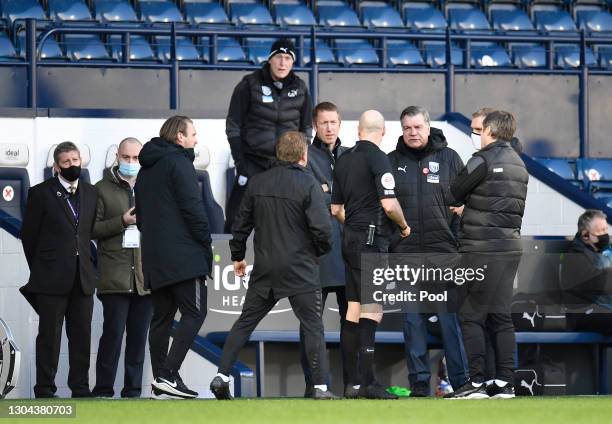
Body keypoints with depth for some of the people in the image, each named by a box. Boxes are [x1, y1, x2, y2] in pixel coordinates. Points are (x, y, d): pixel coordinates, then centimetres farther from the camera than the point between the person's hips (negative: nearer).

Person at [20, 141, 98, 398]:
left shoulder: (91, 193, 12)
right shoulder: (41, 193, -1)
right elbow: (28, 235, 2)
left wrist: (89, 265, 10)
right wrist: (40, 269, 4)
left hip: (82, 278, 4)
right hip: (51, 279, -4)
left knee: (82, 334, 3)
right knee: (49, 335, -1)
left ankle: (80, 387, 8)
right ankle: (44, 389, 2)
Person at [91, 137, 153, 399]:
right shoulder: (103, 189, 5)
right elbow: (93, 229, -2)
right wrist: (123, 222, -12)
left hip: (145, 276, 4)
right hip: (115, 276, -4)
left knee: (139, 335, 4)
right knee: (113, 332, -8)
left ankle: (133, 390, 9)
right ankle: (103, 390, -3)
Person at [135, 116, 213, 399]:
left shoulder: (146, 169, 20)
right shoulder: (178, 162, -8)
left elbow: (140, 214, 22)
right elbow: (193, 207, -14)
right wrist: (206, 244, -6)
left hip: (154, 258, 9)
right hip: (183, 255, -9)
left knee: (162, 317, 9)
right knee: (194, 313, -9)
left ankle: (160, 381, 6)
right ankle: (168, 376, -19)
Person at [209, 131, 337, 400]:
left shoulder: (257, 183, 5)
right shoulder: (308, 184, -10)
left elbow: (241, 224, 12)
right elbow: (322, 228, -16)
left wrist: (237, 256, 25)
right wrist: (322, 250, 5)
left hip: (264, 268, 4)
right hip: (300, 270, -4)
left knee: (245, 322, 11)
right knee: (312, 326, 2)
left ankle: (222, 376, 5)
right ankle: (320, 387, -1)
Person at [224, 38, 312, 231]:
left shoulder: (300, 89, 5)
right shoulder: (250, 85, -4)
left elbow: (306, 128, 14)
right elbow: (233, 125, -2)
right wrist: (239, 160, -7)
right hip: (253, 162, -2)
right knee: (237, 216, -6)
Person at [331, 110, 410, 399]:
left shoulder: (344, 160, 13)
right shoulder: (377, 158, -11)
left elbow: (336, 208, 18)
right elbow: (389, 204, -18)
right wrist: (404, 225, -1)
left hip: (350, 238, 8)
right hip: (372, 240, -8)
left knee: (353, 311, 8)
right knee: (371, 310, -9)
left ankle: (353, 383, 9)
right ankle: (367, 382, -14)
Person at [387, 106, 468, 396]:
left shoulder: (449, 159, 6)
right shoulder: (391, 163, 10)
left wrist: (462, 247, -3)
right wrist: (384, 249, 4)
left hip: (443, 253, -2)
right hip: (406, 255, 2)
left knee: (450, 318, -4)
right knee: (412, 320, 3)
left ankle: (461, 381, 0)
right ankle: (419, 382, 8)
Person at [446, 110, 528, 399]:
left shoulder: (483, 160, -9)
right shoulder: (518, 164, 15)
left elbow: (453, 195, -2)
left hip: (482, 249, -8)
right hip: (510, 247, 8)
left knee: (471, 316, -3)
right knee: (500, 316, 9)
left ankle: (477, 382, -7)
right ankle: (505, 383, 6)